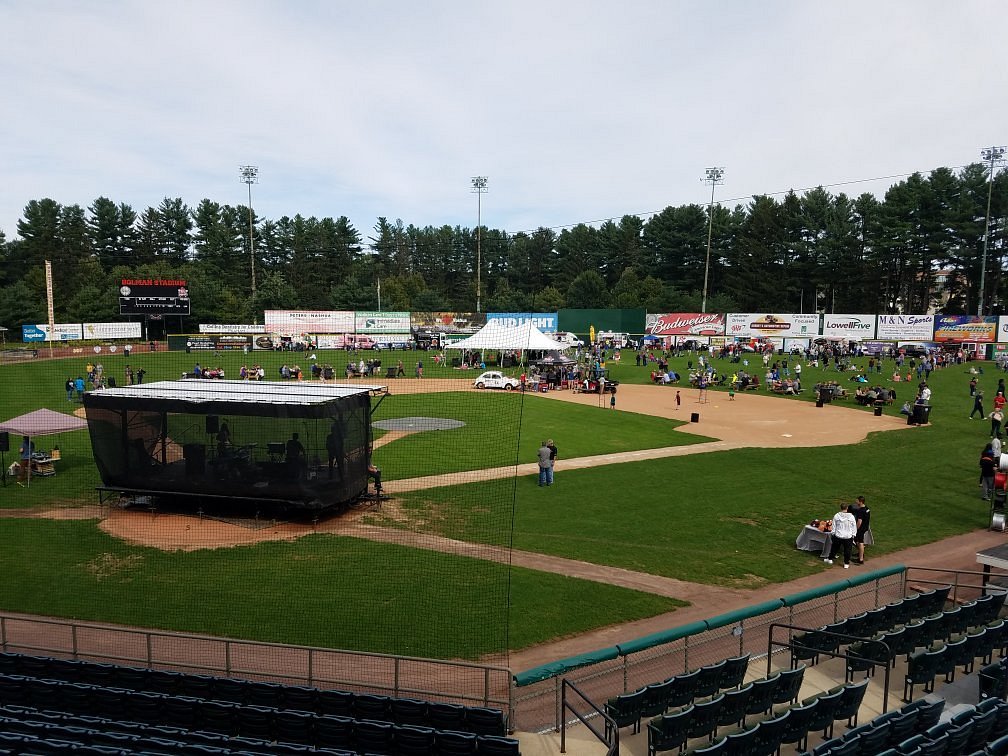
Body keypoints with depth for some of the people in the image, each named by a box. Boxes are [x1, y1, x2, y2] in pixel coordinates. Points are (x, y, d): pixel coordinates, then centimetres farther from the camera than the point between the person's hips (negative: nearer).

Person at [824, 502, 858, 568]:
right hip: (848, 536, -1)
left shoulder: (836, 516, -10)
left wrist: (833, 533, 13)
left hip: (838, 536, 1)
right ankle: (846, 564, 19)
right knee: (847, 550, 11)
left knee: (834, 548, 18)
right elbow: (854, 527, -2)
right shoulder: (851, 517, -12)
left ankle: (830, 559, 31)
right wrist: (853, 535, 10)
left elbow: (834, 526, -1)